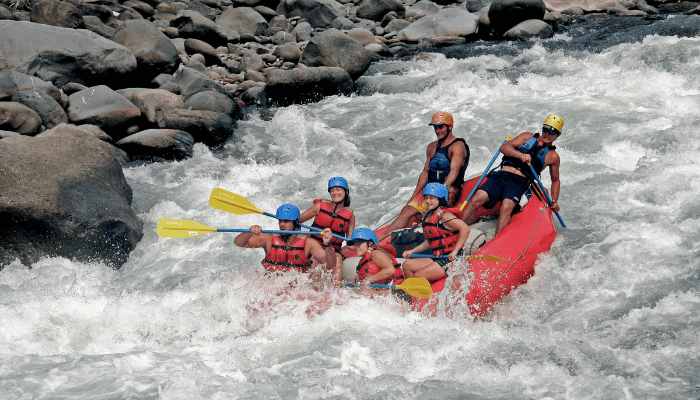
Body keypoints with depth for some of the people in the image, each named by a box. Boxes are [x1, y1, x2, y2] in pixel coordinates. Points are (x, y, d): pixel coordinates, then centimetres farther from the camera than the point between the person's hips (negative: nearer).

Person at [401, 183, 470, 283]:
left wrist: (455, 251, -25)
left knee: (419, 276, -19)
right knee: (407, 265, 0)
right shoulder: (427, 216, 12)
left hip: (451, 259, -9)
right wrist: (412, 251, 15)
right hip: (437, 258, 9)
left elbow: (465, 228, -26)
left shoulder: (444, 215, -14)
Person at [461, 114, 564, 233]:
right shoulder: (527, 136, 19)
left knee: (506, 208, -32)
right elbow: (504, 147, 5)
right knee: (478, 198, -24)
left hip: (519, 183, -1)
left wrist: (554, 201, 16)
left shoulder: (553, 156, 17)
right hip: (502, 175, 1)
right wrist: (520, 155, -13)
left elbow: (555, 180, 28)